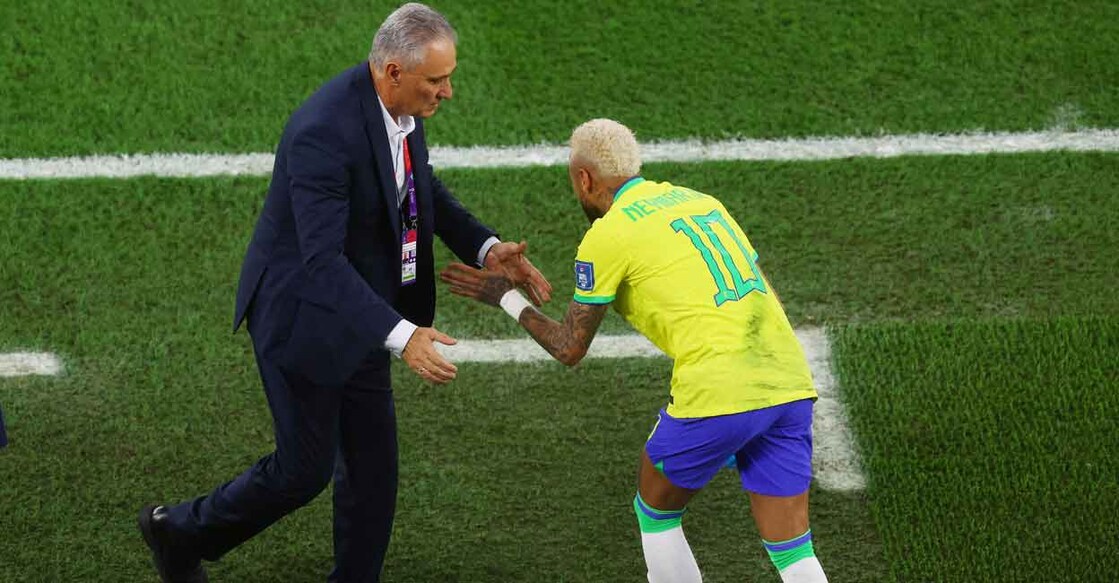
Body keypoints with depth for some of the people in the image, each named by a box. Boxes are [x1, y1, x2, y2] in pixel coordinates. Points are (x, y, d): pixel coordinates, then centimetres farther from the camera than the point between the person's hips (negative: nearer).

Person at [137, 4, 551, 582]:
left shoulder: (401, 106, -6)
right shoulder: (325, 131, -33)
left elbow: (424, 189, 14)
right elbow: (321, 260, -35)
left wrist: (487, 248, -1)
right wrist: (401, 336, -41)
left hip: (356, 311, 8)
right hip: (303, 315, -8)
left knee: (373, 462, 12)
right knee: (305, 468, 4)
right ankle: (179, 531, 27)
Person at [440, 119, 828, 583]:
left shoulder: (608, 235, 1)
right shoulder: (701, 201, 20)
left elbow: (570, 348, 7)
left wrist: (507, 299, 20)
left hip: (720, 394, -6)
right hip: (789, 383, 6)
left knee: (655, 510, 20)